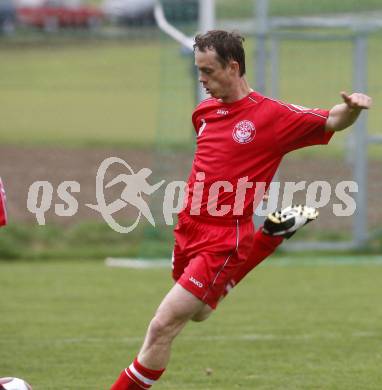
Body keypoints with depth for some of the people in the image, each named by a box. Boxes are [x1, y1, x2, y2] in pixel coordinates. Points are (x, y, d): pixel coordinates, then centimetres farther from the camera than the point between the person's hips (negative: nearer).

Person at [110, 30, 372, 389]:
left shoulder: (272, 115, -12)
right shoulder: (204, 112, 7)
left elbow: (332, 121, -8)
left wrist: (352, 107, -30)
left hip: (223, 242, -8)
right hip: (189, 232, 8)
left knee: (162, 327, -14)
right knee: (198, 313, 30)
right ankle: (269, 237, 36)